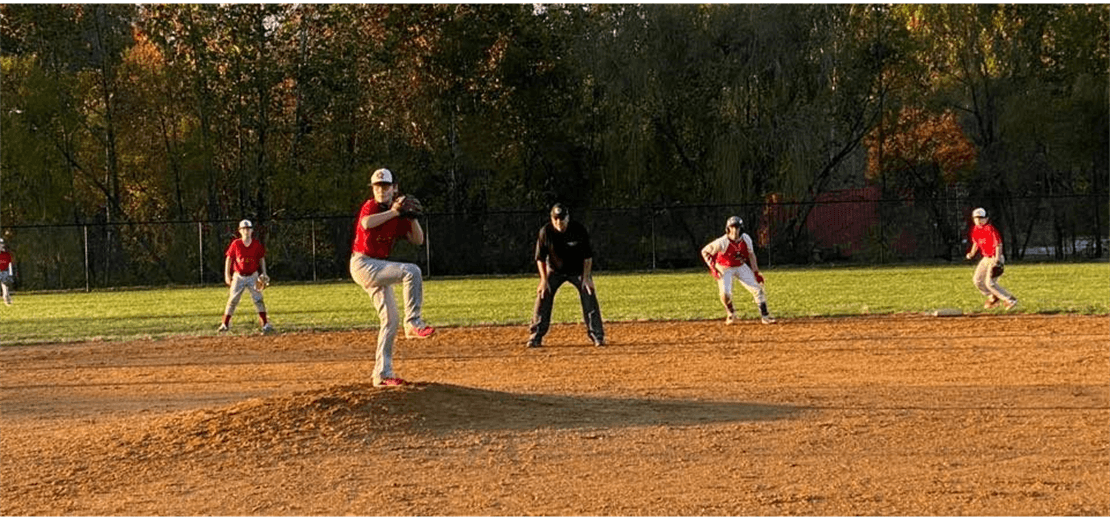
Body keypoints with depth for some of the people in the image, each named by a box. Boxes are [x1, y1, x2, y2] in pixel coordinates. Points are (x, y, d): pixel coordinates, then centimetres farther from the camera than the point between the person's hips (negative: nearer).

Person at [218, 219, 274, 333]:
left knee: (258, 299, -7)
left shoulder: (257, 245, -2)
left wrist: (263, 273, -1)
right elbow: (229, 259, -2)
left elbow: (261, 259, 9)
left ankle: (266, 325, -7)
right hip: (239, 276, 0)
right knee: (232, 300, 3)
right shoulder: (236, 244, -7)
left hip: (253, 277, 0)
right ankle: (225, 325, 12)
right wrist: (227, 275, -7)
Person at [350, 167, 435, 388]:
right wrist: (394, 212, -27)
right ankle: (413, 323, -22)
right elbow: (366, 223, -32)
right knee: (411, 271, -26)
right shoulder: (371, 206, -8)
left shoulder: (397, 216, 12)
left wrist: (412, 217, -6)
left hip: (378, 269, 8)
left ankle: (383, 374, 11)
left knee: (390, 320, 7)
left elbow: (418, 240, 8)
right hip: (363, 264, -8)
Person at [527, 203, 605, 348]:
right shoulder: (545, 232, -19)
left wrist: (586, 277, -16)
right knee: (543, 298, -9)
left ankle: (597, 336, -1)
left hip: (578, 270, -1)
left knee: (589, 298, -10)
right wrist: (544, 280, -15)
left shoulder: (579, 230, -21)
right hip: (554, 270, 1)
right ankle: (536, 337, -1)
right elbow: (540, 258, -10)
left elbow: (588, 256, -11)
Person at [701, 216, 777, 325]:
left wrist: (756, 272, 4)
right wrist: (713, 267, -24)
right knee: (725, 293, -22)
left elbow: (751, 255, 2)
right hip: (725, 269, -4)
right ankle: (731, 314, 8)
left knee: (757, 289, -5)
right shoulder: (722, 242, -29)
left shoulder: (746, 239, -15)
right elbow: (705, 251, -18)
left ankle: (765, 316, 7)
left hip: (741, 267, 4)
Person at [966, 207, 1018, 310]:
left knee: (990, 283, -15)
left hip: (995, 258, -9)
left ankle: (1010, 300, -6)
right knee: (977, 280, 11)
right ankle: (993, 298, 28)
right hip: (985, 258, 9)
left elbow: (998, 245, -21)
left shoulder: (990, 229, -20)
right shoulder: (975, 229, 5)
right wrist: (972, 254, 5)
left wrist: (997, 261, -26)